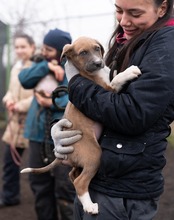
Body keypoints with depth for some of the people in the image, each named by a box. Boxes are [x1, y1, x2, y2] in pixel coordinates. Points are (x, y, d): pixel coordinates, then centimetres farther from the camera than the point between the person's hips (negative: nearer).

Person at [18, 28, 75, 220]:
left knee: (66, 191, -3)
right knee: (40, 186, 17)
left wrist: (55, 103, -20)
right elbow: (24, 79, 0)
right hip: (39, 135, 7)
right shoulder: (43, 64, 15)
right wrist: (46, 67, -13)